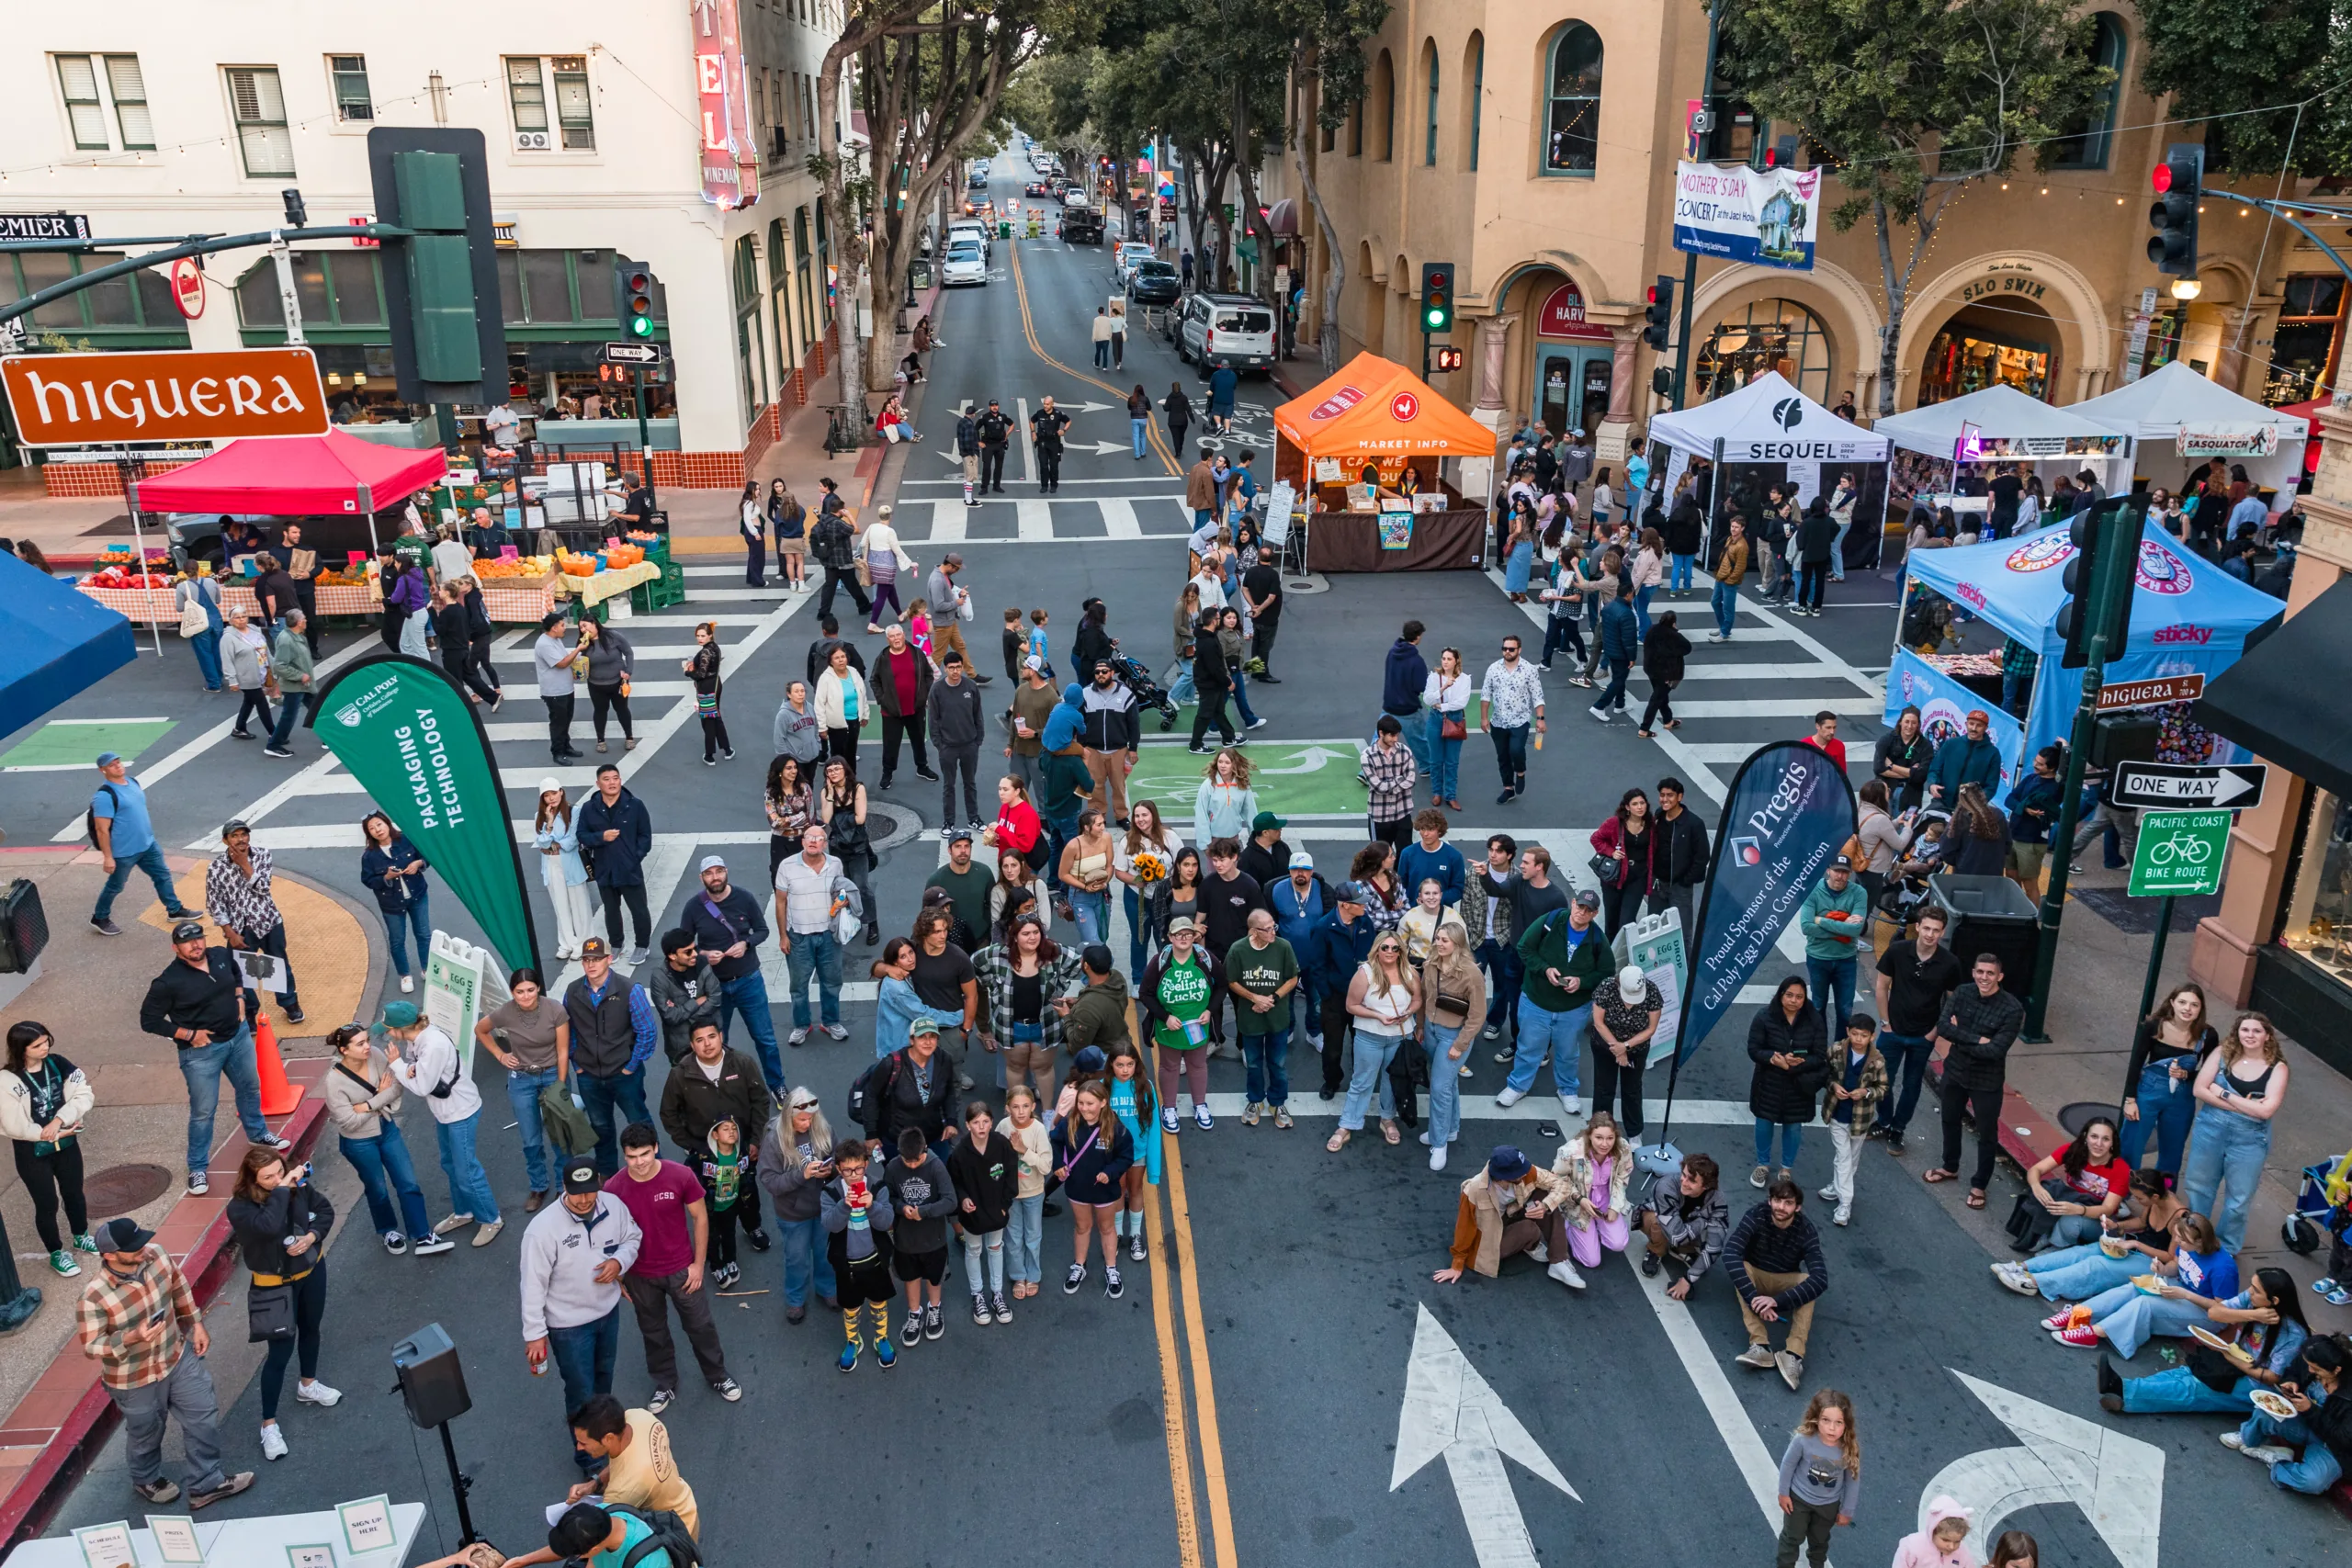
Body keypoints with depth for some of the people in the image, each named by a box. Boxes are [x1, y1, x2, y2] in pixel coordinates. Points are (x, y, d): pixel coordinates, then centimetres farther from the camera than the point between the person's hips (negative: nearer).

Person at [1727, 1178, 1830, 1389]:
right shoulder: (1756, 1217, -26)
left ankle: (1794, 1354, -36)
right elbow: (1730, 1254, -38)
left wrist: (1778, 1301, -47)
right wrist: (1754, 1298, -49)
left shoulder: (1806, 1231, -24)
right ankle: (1761, 1346, -39)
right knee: (1741, 1268, -33)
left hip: (1785, 1282, 0)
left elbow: (1821, 1279, -35)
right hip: (1755, 1275, 0)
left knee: (1809, 1281, -30)